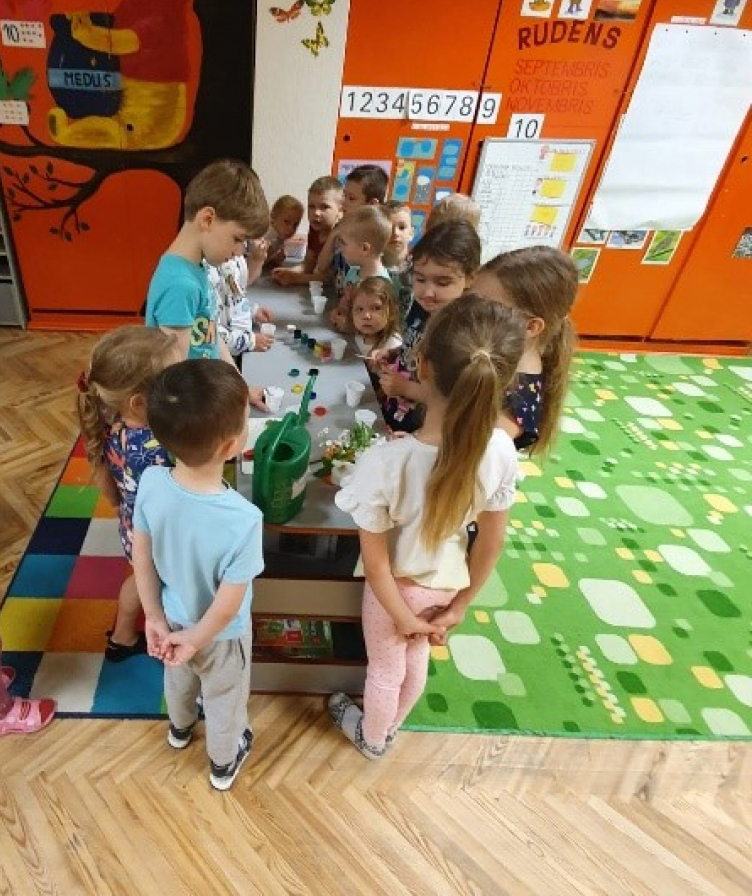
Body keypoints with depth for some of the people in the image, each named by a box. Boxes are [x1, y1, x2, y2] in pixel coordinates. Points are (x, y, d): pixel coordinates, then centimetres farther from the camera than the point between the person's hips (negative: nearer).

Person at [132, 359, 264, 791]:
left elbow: (142, 558, -12)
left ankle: (180, 728, 68)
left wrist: (155, 617, 2)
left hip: (171, 616, 5)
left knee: (178, 678, 37)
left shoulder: (151, 482, -27)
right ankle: (223, 764, 57)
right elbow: (227, 608, -27)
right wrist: (195, 640, -9)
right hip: (219, 634, -4)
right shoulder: (243, 520, -41)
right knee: (224, 700, 28)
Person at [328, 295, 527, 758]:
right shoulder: (501, 450, -26)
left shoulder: (384, 462, -37)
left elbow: (376, 562, -25)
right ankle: (390, 726, 62)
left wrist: (403, 618, -7)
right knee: (416, 661, 32)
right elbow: (492, 543, -12)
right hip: (449, 582, 4)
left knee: (386, 668, 27)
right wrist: (459, 605, 2)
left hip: (400, 587, -3)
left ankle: (372, 738, 59)